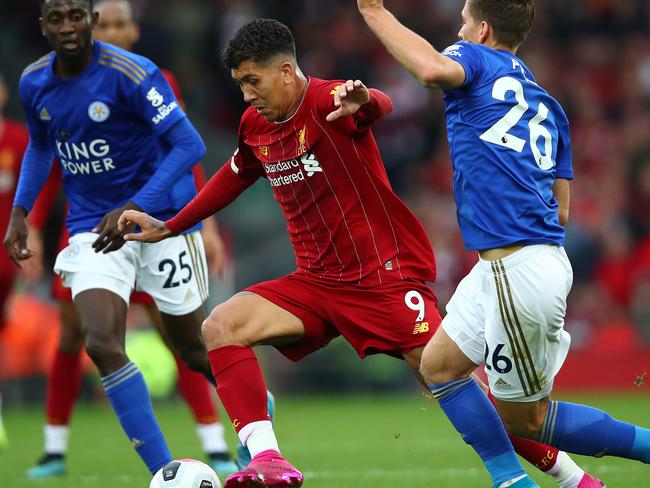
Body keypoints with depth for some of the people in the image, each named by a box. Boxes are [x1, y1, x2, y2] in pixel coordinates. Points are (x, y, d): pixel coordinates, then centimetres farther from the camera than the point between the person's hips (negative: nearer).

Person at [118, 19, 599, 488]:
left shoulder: (328, 102, -15)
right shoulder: (254, 126, 7)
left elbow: (381, 106, -38)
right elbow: (233, 178, 28)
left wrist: (364, 102, -63)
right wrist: (167, 228, 31)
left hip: (387, 274, -7)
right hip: (317, 282, 7)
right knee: (221, 327, -14)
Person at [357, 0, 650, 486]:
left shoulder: (476, 59, -3)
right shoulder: (546, 104, 18)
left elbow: (434, 69, -29)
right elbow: (562, 210, 17)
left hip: (520, 271, -9)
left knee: (522, 417, 2)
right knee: (440, 365, 17)